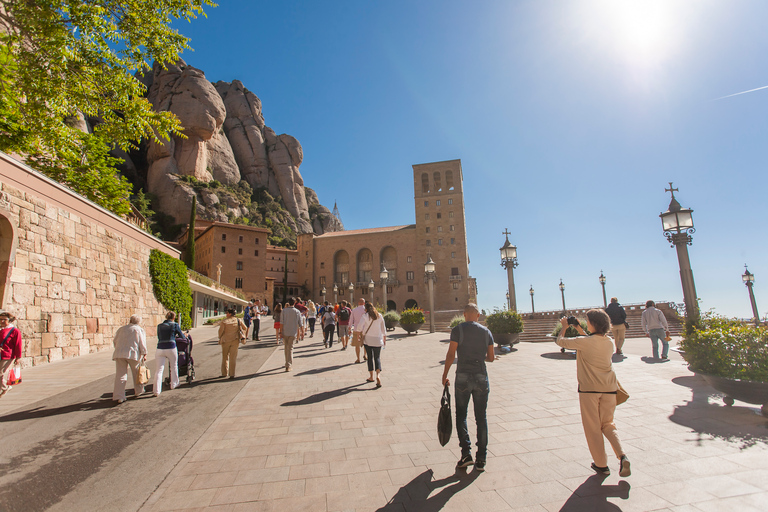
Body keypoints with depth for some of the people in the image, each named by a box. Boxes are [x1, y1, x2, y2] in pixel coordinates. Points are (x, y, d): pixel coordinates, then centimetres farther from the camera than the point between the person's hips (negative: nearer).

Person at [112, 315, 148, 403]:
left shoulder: (121, 329, 18)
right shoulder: (140, 330, 4)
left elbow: (115, 341, 22)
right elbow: (142, 343, -3)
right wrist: (144, 354, 3)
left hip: (119, 354, 3)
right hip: (133, 354, -3)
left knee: (120, 375, 1)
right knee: (136, 374, 15)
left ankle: (118, 397, -6)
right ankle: (138, 392, 27)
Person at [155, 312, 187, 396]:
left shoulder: (159, 326, 10)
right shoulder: (175, 325, 2)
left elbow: (159, 337, 22)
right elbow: (182, 336, 11)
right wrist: (185, 338, 34)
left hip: (160, 349, 2)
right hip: (171, 348, -2)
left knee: (158, 370, 4)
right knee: (174, 367, 18)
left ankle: (157, 390, -3)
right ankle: (174, 384, 32)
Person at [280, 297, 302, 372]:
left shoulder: (284, 311, -4)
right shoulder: (297, 311, -5)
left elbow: (281, 323, -7)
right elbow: (300, 323, 0)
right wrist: (299, 332, 13)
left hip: (285, 332, 1)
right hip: (293, 332, -1)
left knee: (286, 347, 17)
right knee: (290, 348, 2)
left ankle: (288, 363, 29)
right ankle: (288, 365, -5)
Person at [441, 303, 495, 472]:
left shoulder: (458, 330, -5)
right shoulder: (486, 331, 4)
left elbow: (451, 355, -10)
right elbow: (491, 358, 7)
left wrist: (445, 375, -1)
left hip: (463, 377, -2)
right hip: (481, 377, 3)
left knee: (461, 415, 12)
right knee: (481, 417, 11)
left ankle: (466, 453, 4)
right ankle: (481, 459, 15)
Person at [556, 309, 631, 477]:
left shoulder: (584, 342, -17)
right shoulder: (609, 342, 2)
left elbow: (560, 341, -5)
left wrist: (564, 327, 11)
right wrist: (579, 330, 23)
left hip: (589, 389, -5)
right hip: (609, 388, 6)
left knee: (593, 427, 9)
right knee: (608, 424, 20)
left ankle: (601, 465, 18)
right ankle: (622, 456, 0)